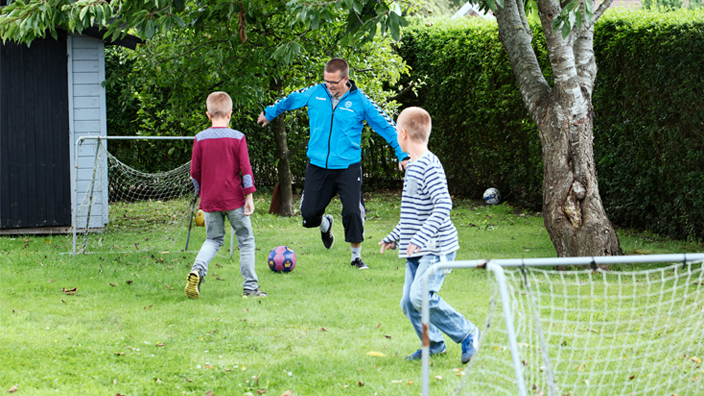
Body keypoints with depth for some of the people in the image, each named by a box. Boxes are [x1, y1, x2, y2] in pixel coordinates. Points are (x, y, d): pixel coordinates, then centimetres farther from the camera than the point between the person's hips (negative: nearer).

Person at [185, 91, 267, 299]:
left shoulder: (200, 139, 0)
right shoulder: (237, 138, -6)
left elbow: (194, 171, 3)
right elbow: (245, 169, -8)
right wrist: (249, 197, -4)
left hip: (210, 200, 2)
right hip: (234, 198, -2)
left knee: (213, 239, 17)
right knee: (246, 240, 8)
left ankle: (198, 269, -9)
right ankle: (251, 287, 6)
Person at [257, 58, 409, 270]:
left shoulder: (360, 100, -6)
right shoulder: (314, 93, 0)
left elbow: (386, 126, 0)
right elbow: (289, 100, 21)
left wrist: (402, 154, -2)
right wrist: (269, 113, 36)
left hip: (348, 166, -2)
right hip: (318, 164, 2)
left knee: (353, 212, -12)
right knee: (308, 213, 0)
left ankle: (356, 256, 9)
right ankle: (325, 225, 37)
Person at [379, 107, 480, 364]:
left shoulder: (429, 167, -16)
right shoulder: (413, 167, 16)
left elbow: (443, 205, -26)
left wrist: (421, 237, -32)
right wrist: (394, 237, 30)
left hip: (436, 249, -9)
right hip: (416, 254, 9)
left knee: (421, 296, -22)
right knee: (409, 303, 6)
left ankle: (467, 334, -7)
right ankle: (433, 344, 24)